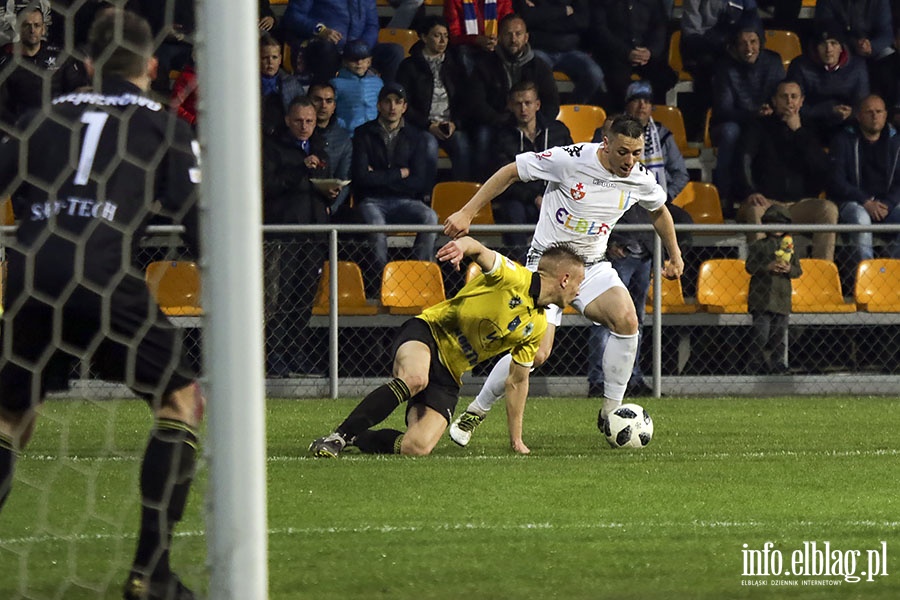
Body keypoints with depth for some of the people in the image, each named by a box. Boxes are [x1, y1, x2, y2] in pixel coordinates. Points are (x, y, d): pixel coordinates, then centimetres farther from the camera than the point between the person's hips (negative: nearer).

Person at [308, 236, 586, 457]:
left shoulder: (537, 327, 13)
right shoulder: (513, 278, -6)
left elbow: (516, 381, 22)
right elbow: (479, 251, -22)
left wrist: (516, 439, 21)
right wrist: (463, 245, -49)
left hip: (448, 378, 6)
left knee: (417, 447, -20)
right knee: (415, 378, -42)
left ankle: (357, 437, 8)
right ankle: (338, 435, -33)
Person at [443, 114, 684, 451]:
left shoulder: (641, 181, -5)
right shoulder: (570, 160, -20)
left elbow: (659, 211, 20)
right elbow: (511, 172, -10)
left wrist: (675, 256, 25)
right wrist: (467, 213, -11)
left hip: (593, 265, 4)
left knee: (626, 320, -24)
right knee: (535, 352, -17)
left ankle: (610, 413, -9)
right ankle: (474, 414, 5)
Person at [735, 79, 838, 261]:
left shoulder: (808, 131, 20)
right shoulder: (760, 127, 14)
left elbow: (822, 166, 3)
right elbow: (744, 160, -3)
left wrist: (798, 131, -3)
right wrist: (749, 192, -23)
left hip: (801, 203, 2)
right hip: (767, 202, -2)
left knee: (828, 209, -28)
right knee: (754, 211, -37)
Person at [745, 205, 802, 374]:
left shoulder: (789, 246, 13)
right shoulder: (758, 246, 4)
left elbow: (798, 270, 11)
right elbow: (750, 266, -4)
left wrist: (789, 269, -11)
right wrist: (768, 267, -18)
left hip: (782, 297, 3)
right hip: (761, 297, -3)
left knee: (779, 333, 6)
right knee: (761, 334, -6)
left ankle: (776, 361, 14)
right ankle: (756, 363, -1)